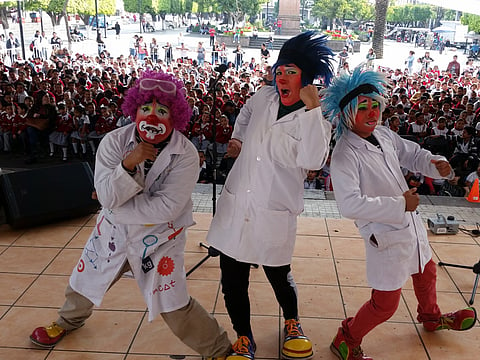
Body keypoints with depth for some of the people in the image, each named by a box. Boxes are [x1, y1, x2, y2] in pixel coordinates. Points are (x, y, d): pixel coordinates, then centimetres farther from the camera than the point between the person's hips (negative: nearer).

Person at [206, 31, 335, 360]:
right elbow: (245, 114, 31)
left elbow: (313, 160, -29)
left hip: (274, 213, -4)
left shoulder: (316, 118, -8)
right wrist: (237, 139, 17)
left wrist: (312, 107, -27)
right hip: (235, 204, 5)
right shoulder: (264, 96, 6)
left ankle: (292, 323, 44)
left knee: (279, 275, 12)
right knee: (232, 280, 9)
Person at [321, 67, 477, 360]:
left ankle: (431, 318, 63)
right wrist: (399, 204, -28)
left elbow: (412, 154, 13)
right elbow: (351, 204, -35)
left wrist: (437, 164, -8)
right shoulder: (345, 155, -25)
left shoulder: (383, 134, -1)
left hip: (411, 224, 9)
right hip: (387, 235, -9)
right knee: (386, 303, -2)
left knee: (426, 272, 32)